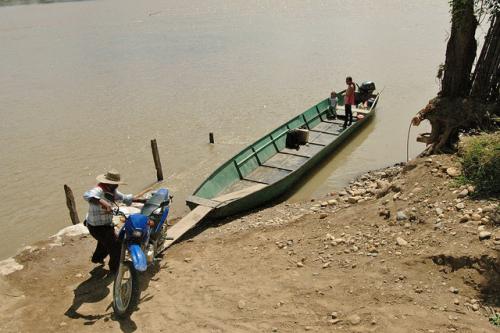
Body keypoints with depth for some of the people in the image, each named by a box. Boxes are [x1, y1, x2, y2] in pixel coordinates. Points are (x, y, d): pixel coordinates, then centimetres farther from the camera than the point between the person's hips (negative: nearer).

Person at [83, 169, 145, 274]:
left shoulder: (111, 191, -1)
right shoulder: (98, 190, -31)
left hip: (106, 224, 10)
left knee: (105, 241, 34)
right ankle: (114, 268, 26)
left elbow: (124, 197, 8)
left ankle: (97, 258, 60)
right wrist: (104, 203, -63)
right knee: (116, 246, 4)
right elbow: (87, 195, -52)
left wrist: (143, 200, 5)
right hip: (98, 227, -10)